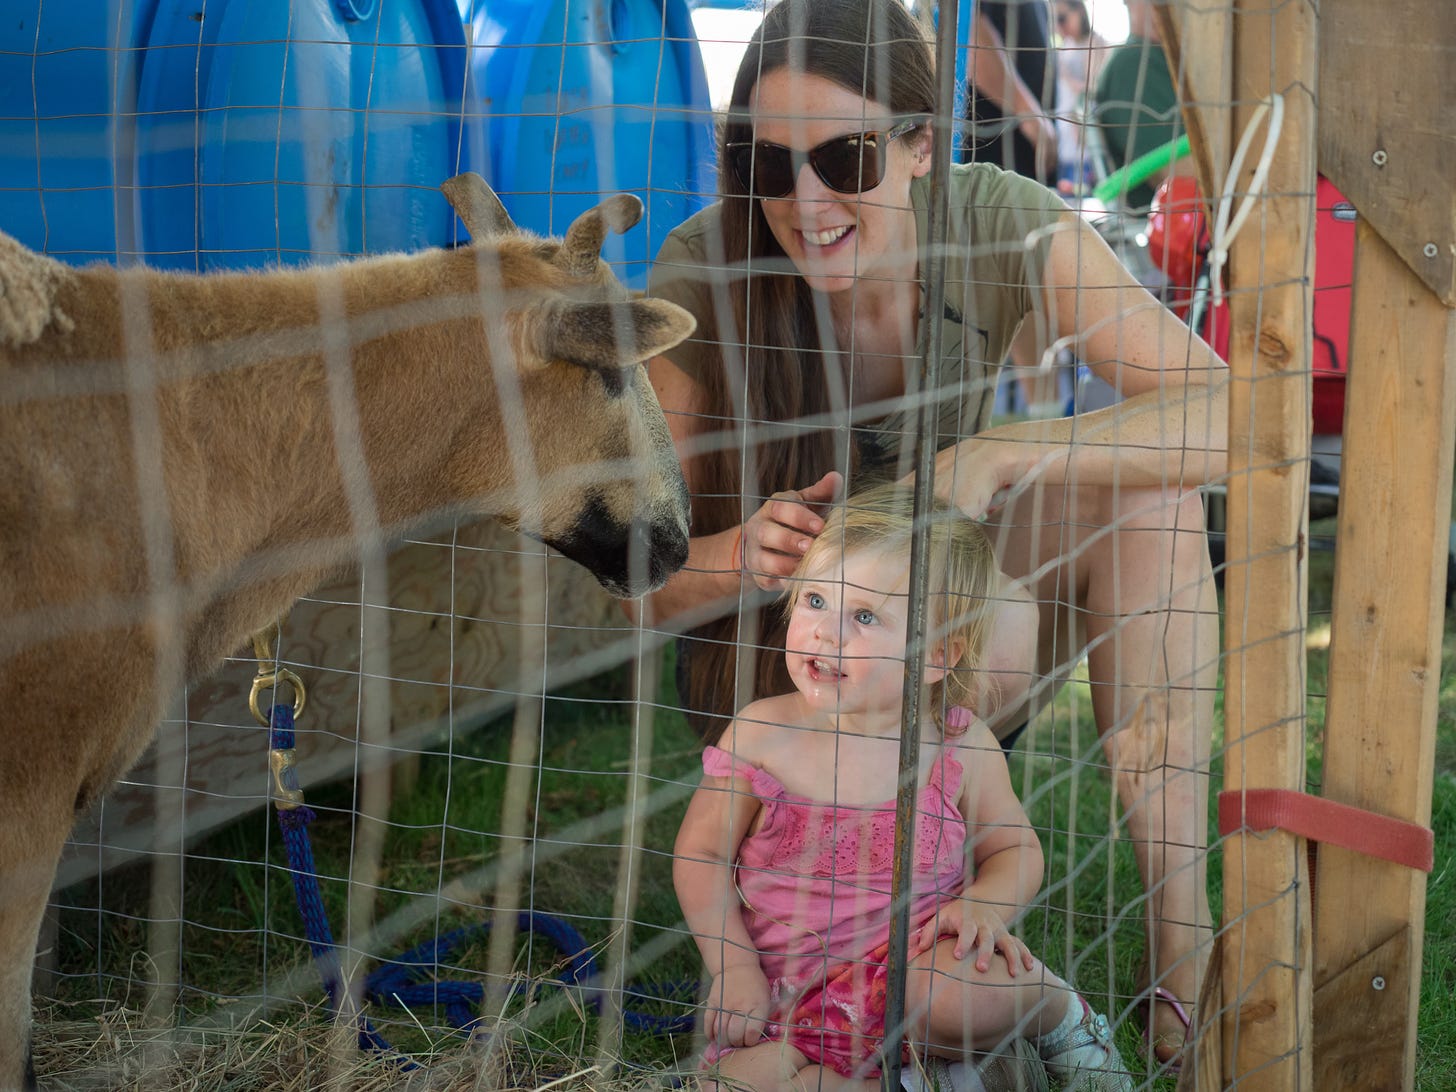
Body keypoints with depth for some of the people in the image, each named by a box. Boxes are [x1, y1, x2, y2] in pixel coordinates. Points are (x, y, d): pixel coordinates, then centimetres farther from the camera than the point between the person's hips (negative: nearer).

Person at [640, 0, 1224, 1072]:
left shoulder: (1000, 224, -18)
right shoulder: (700, 278, -22)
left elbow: (1225, 413, -26)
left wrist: (1001, 453, -38)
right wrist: (734, 560, -41)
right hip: (771, 657, -3)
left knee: (1147, 490, -23)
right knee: (999, 627, -34)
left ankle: (1180, 933, -21)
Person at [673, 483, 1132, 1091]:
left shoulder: (962, 747, -5)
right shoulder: (759, 734, -5)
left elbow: (1014, 849, 10)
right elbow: (700, 853, 3)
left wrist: (984, 905, -13)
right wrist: (734, 967, -7)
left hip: (913, 961, -1)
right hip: (793, 1001, 1)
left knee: (957, 994, -36)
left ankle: (1056, 1009, -1)